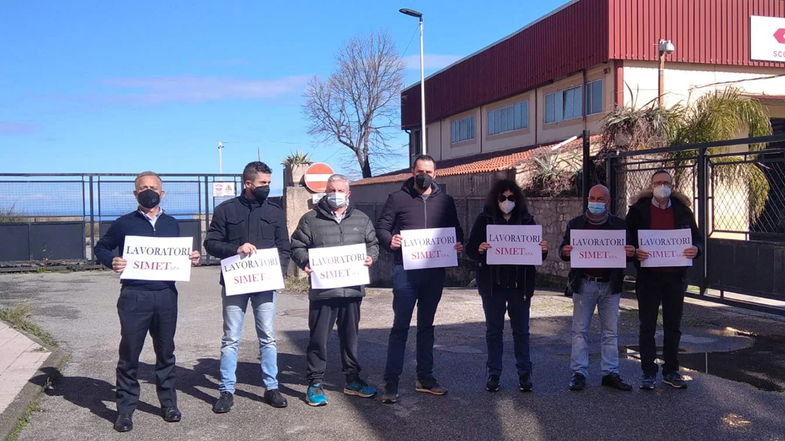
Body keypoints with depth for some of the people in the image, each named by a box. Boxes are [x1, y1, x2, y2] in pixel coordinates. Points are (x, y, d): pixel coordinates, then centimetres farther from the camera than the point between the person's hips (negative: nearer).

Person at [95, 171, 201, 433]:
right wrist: (111, 261, -10)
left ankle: (168, 403, 23)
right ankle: (125, 409, 12)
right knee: (129, 353, 1)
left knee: (165, 351, 11)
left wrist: (191, 259, -2)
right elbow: (101, 248, 10)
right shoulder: (124, 223, 3)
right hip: (134, 296, -3)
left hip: (166, 296, 3)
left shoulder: (171, 224, 12)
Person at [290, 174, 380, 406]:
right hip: (322, 290, -3)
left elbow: (373, 244, 18)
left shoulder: (361, 219, 13)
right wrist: (305, 262, -16)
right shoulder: (311, 219, 3)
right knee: (318, 337, 1)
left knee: (350, 335, 14)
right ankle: (315, 383, 13)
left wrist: (370, 256, -4)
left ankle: (353, 380, 27)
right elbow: (297, 247, 3)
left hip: (353, 289, 3)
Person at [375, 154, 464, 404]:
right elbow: (381, 227, 1)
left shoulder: (445, 201, 10)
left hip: (435, 272, 4)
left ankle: (425, 378, 24)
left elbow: (456, 230, 17)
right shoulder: (398, 198, 1)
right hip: (405, 271, -4)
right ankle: (391, 382, 3)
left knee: (426, 326, 14)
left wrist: (458, 244, -4)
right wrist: (390, 240, -20)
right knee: (400, 327, -3)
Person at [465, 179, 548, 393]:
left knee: (521, 330, 8)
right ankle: (493, 375, 18)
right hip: (492, 284, -1)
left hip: (520, 284, 1)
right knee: (493, 330, 8)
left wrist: (543, 250, -16)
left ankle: (524, 374, 19)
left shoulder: (526, 219, 4)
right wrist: (480, 249, -25)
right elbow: (470, 249, -2)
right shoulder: (485, 219, 0)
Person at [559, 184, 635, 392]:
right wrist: (565, 252, -17)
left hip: (610, 285, 1)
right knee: (580, 330, 2)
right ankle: (579, 373, 7)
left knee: (611, 331, 6)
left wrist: (631, 252, -16)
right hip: (584, 284, -1)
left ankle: (610, 373, 15)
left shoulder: (619, 225, 8)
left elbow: (629, 250, 8)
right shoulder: (575, 224, 8)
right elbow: (563, 249, 7)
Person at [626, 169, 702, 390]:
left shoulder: (682, 210, 6)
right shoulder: (638, 210, -1)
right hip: (648, 276, -2)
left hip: (675, 276, 3)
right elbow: (626, 239, 0)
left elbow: (697, 238, 9)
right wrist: (635, 252, -21)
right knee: (647, 326, 3)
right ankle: (648, 372, 13)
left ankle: (671, 371, 22)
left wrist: (695, 249, -14)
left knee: (673, 326, 11)